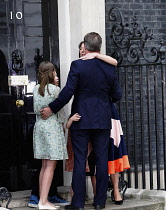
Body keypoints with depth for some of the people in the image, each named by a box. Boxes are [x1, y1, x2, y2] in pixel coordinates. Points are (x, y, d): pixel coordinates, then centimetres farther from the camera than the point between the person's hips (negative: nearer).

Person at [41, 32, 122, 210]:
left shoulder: (77, 65, -8)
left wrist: (52, 109, -1)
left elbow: (68, 92, -12)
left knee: (79, 160, 1)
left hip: (81, 120, -3)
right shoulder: (109, 68, 3)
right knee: (102, 160, 7)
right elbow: (117, 95, 8)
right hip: (103, 121, 3)